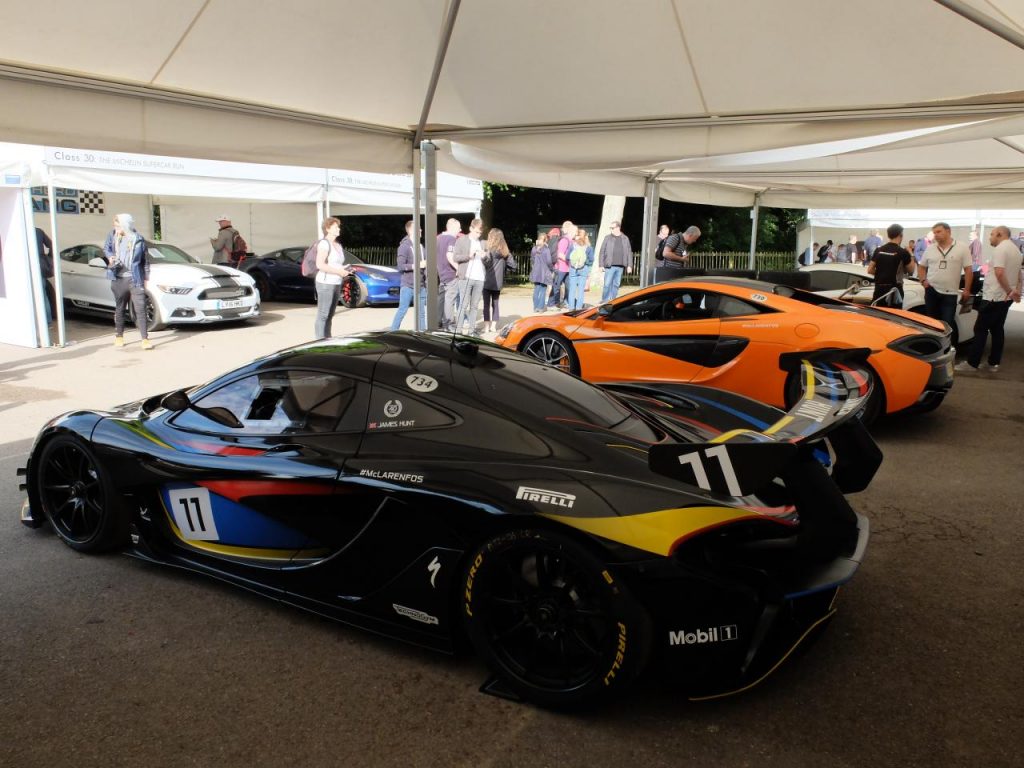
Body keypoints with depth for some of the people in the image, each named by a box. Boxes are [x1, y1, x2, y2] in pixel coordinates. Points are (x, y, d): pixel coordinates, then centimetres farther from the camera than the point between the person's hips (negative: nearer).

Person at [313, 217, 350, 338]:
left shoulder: (338, 245, 17)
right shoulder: (324, 244, -11)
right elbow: (320, 265, -21)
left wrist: (344, 269, 8)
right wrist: (339, 271, -18)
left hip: (336, 284, 9)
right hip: (325, 283, -9)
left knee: (330, 316, 12)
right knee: (322, 316, -7)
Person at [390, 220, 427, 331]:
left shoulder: (420, 246, 12)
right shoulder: (404, 246, -9)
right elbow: (401, 266, -15)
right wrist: (417, 265, -18)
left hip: (421, 285, 6)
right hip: (408, 285, -6)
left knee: (422, 311, 8)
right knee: (402, 309, -5)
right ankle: (393, 332, 3)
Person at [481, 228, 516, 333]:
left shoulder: (488, 248, -10)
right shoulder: (505, 251, 5)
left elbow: (485, 261, -21)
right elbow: (512, 264, 7)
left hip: (487, 281, -5)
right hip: (498, 282, 5)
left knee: (487, 304, 0)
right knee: (495, 303, 13)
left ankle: (486, 326, -1)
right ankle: (493, 326, 16)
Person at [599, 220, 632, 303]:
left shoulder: (625, 239, 10)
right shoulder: (607, 238, 5)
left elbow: (629, 253, 10)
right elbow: (602, 252, 3)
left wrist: (629, 265, 3)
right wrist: (601, 265, -3)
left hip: (620, 267, 2)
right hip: (610, 266, -2)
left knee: (616, 285, 7)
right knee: (607, 284, -6)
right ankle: (605, 301, 3)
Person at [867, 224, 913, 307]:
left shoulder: (878, 250, 5)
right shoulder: (902, 252, -8)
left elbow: (870, 270, 6)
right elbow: (910, 268, 6)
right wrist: (910, 255, 19)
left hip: (879, 289, 5)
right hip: (894, 290, -5)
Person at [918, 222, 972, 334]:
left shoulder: (962, 248, -2)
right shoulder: (930, 249, 7)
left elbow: (968, 270, -1)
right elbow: (921, 267, 16)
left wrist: (967, 290, -6)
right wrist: (923, 280, -2)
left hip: (950, 293, -3)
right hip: (931, 291, 3)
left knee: (948, 322, -4)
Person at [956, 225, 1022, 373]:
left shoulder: (1000, 249, -15)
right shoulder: (1015, 250, 17)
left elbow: (999, 273, -25)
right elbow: (1018, 274, 24)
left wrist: (1009, 291, -19)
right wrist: (1016, 290, 15)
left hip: (993, 297, -9)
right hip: (1005, 298, 9)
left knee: (980, 329, -5)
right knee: (997, 329, 12)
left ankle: (972, 363, -5)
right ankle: (994, 363, 12)